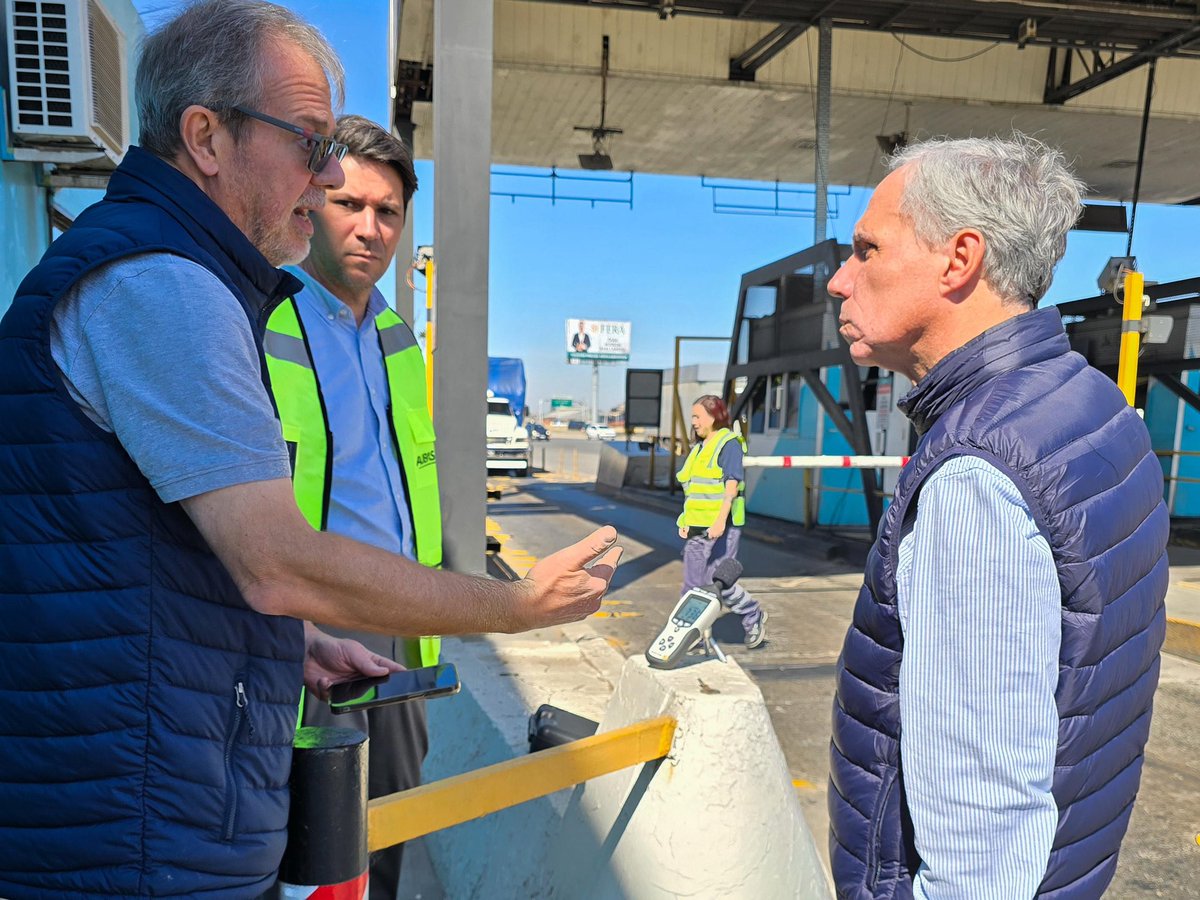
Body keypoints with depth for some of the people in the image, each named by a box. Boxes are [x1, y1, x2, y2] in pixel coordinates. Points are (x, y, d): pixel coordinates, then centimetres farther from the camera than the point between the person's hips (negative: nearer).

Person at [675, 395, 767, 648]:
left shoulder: (729, 443, -8)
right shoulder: (699, 447, 18)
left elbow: (732, 485, -18)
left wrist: (720, 520, -26)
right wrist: (686, 522, 17)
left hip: (721, 527, -8)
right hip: (697, 528, 8)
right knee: (692, 584, 7)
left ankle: (754, 617, 19)